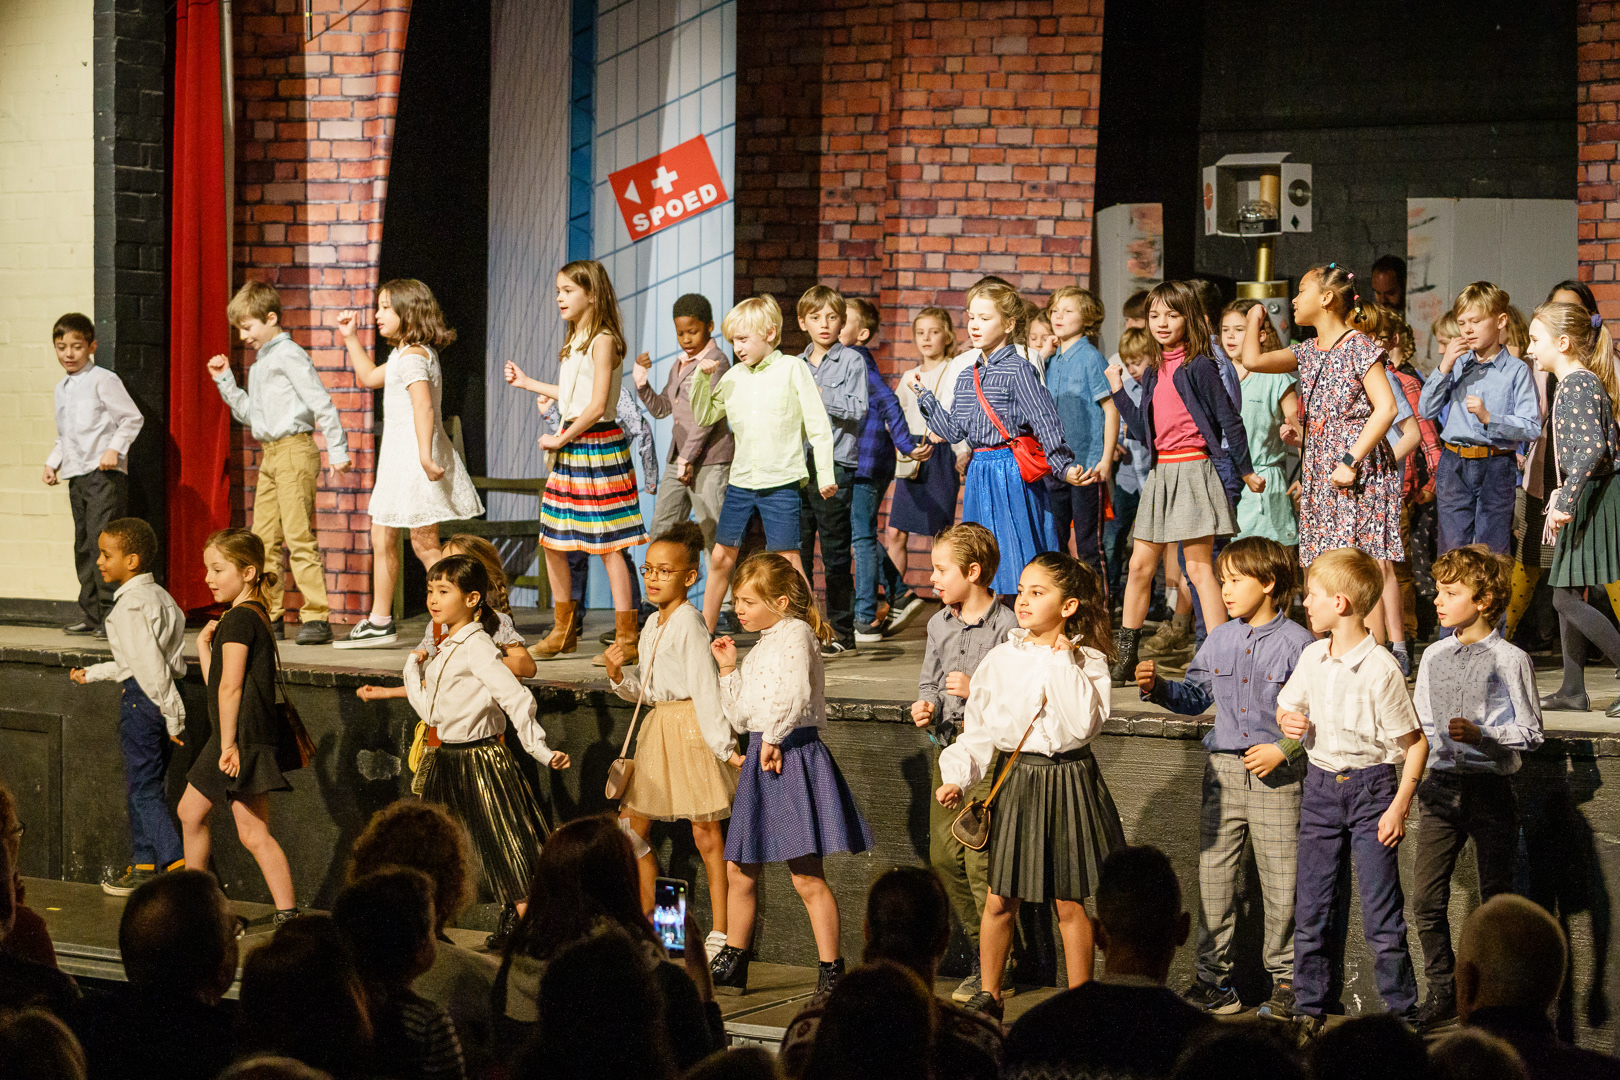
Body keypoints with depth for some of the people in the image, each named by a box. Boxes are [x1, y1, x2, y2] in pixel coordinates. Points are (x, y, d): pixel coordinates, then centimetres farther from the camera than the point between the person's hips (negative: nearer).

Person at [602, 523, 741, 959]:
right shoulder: (654, 623, 12)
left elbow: (705, 686, -20)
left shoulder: (689, 622, -14)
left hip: (690, 724, -9)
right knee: (632, 824, 11)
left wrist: (722, 744, -23)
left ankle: (720, 935, 3)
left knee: (706, 833, -3)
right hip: (658, 726, 9)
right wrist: (619, 676, -2)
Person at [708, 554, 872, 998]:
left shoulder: (795, 634, -9)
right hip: (761, 760, 10)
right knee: (739, 869, 13)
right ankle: (731, 967, 25)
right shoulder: (760, 648, 18)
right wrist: (729, 669, 14)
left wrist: (772, 737, -16)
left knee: (807, 876, -9)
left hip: (792, 756, -10)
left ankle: (831, 972, -4)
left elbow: (796, 695, -24)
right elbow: (739, 716, 21)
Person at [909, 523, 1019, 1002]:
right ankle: (980, 949, 23)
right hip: (948, 749, 8)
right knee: (943, 854, 8)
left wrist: (978, 690, -21)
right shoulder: (939, 624, 11)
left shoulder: (1007, 627, -13)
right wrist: (927, 705, 1)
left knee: (982, 860, -9)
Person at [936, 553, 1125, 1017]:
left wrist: (1063, 664, -17)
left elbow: (1083, 723, -21)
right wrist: (957, 777, -3)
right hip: (1018, 779, 3)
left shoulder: (1086, 661, -6)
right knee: (999, 900, 6)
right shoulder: (1001, 660, 3)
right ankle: (989, 993, 21)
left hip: (1069, 780, -3)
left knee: (1070, 904, 4)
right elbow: (979, 728, 8)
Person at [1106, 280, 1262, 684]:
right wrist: (1118, 391, 12)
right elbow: (1144, 431, 14)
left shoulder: (1198, 366, -9)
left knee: (1198, 566, -8)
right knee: (1140, 564, 9)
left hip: (1192, 469, -8)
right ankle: (1123, 659, 18)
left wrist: (1245, 471, -4)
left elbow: (1229, 419, -7)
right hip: (1159, 472, 8)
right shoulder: (1153, 372, 13)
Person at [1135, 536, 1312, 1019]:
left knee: (1281, 883, 0)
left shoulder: (1298, 644, -7)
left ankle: (1285, 979, 11)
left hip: (1277, 775, -5)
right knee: (1213, 877, 5)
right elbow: (1195, 696, 19)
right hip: (1223, 770, 5)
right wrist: (1156, 686, 3)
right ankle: (1214, 977, 14)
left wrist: (1282, 750, -15)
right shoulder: (1219, 640, 10)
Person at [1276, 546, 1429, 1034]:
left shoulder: (1380, 669, -16)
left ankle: (1402, 1013, 5)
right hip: (1320, 786, 6)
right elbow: (1286, 707, 20)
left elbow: (1416, 743, -11)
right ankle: (1309, 1009, 19)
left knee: (1382, 911, -4)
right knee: (1310, 907, 8)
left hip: (1371, 787, -6)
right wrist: (1289, 720, -5)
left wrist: (1400, 806, -15)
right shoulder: (1311, 657, 3)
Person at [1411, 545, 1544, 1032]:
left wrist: (1482, 735, -19)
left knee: (1496, 896, 3)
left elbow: (1530, 732, -6)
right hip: (1442, 785, 4)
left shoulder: (1510, 661, -7)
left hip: (1491, 787, -4)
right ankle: (1442, 991, 11)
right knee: (1426, 896, -1)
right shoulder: (1434, 657, 9)